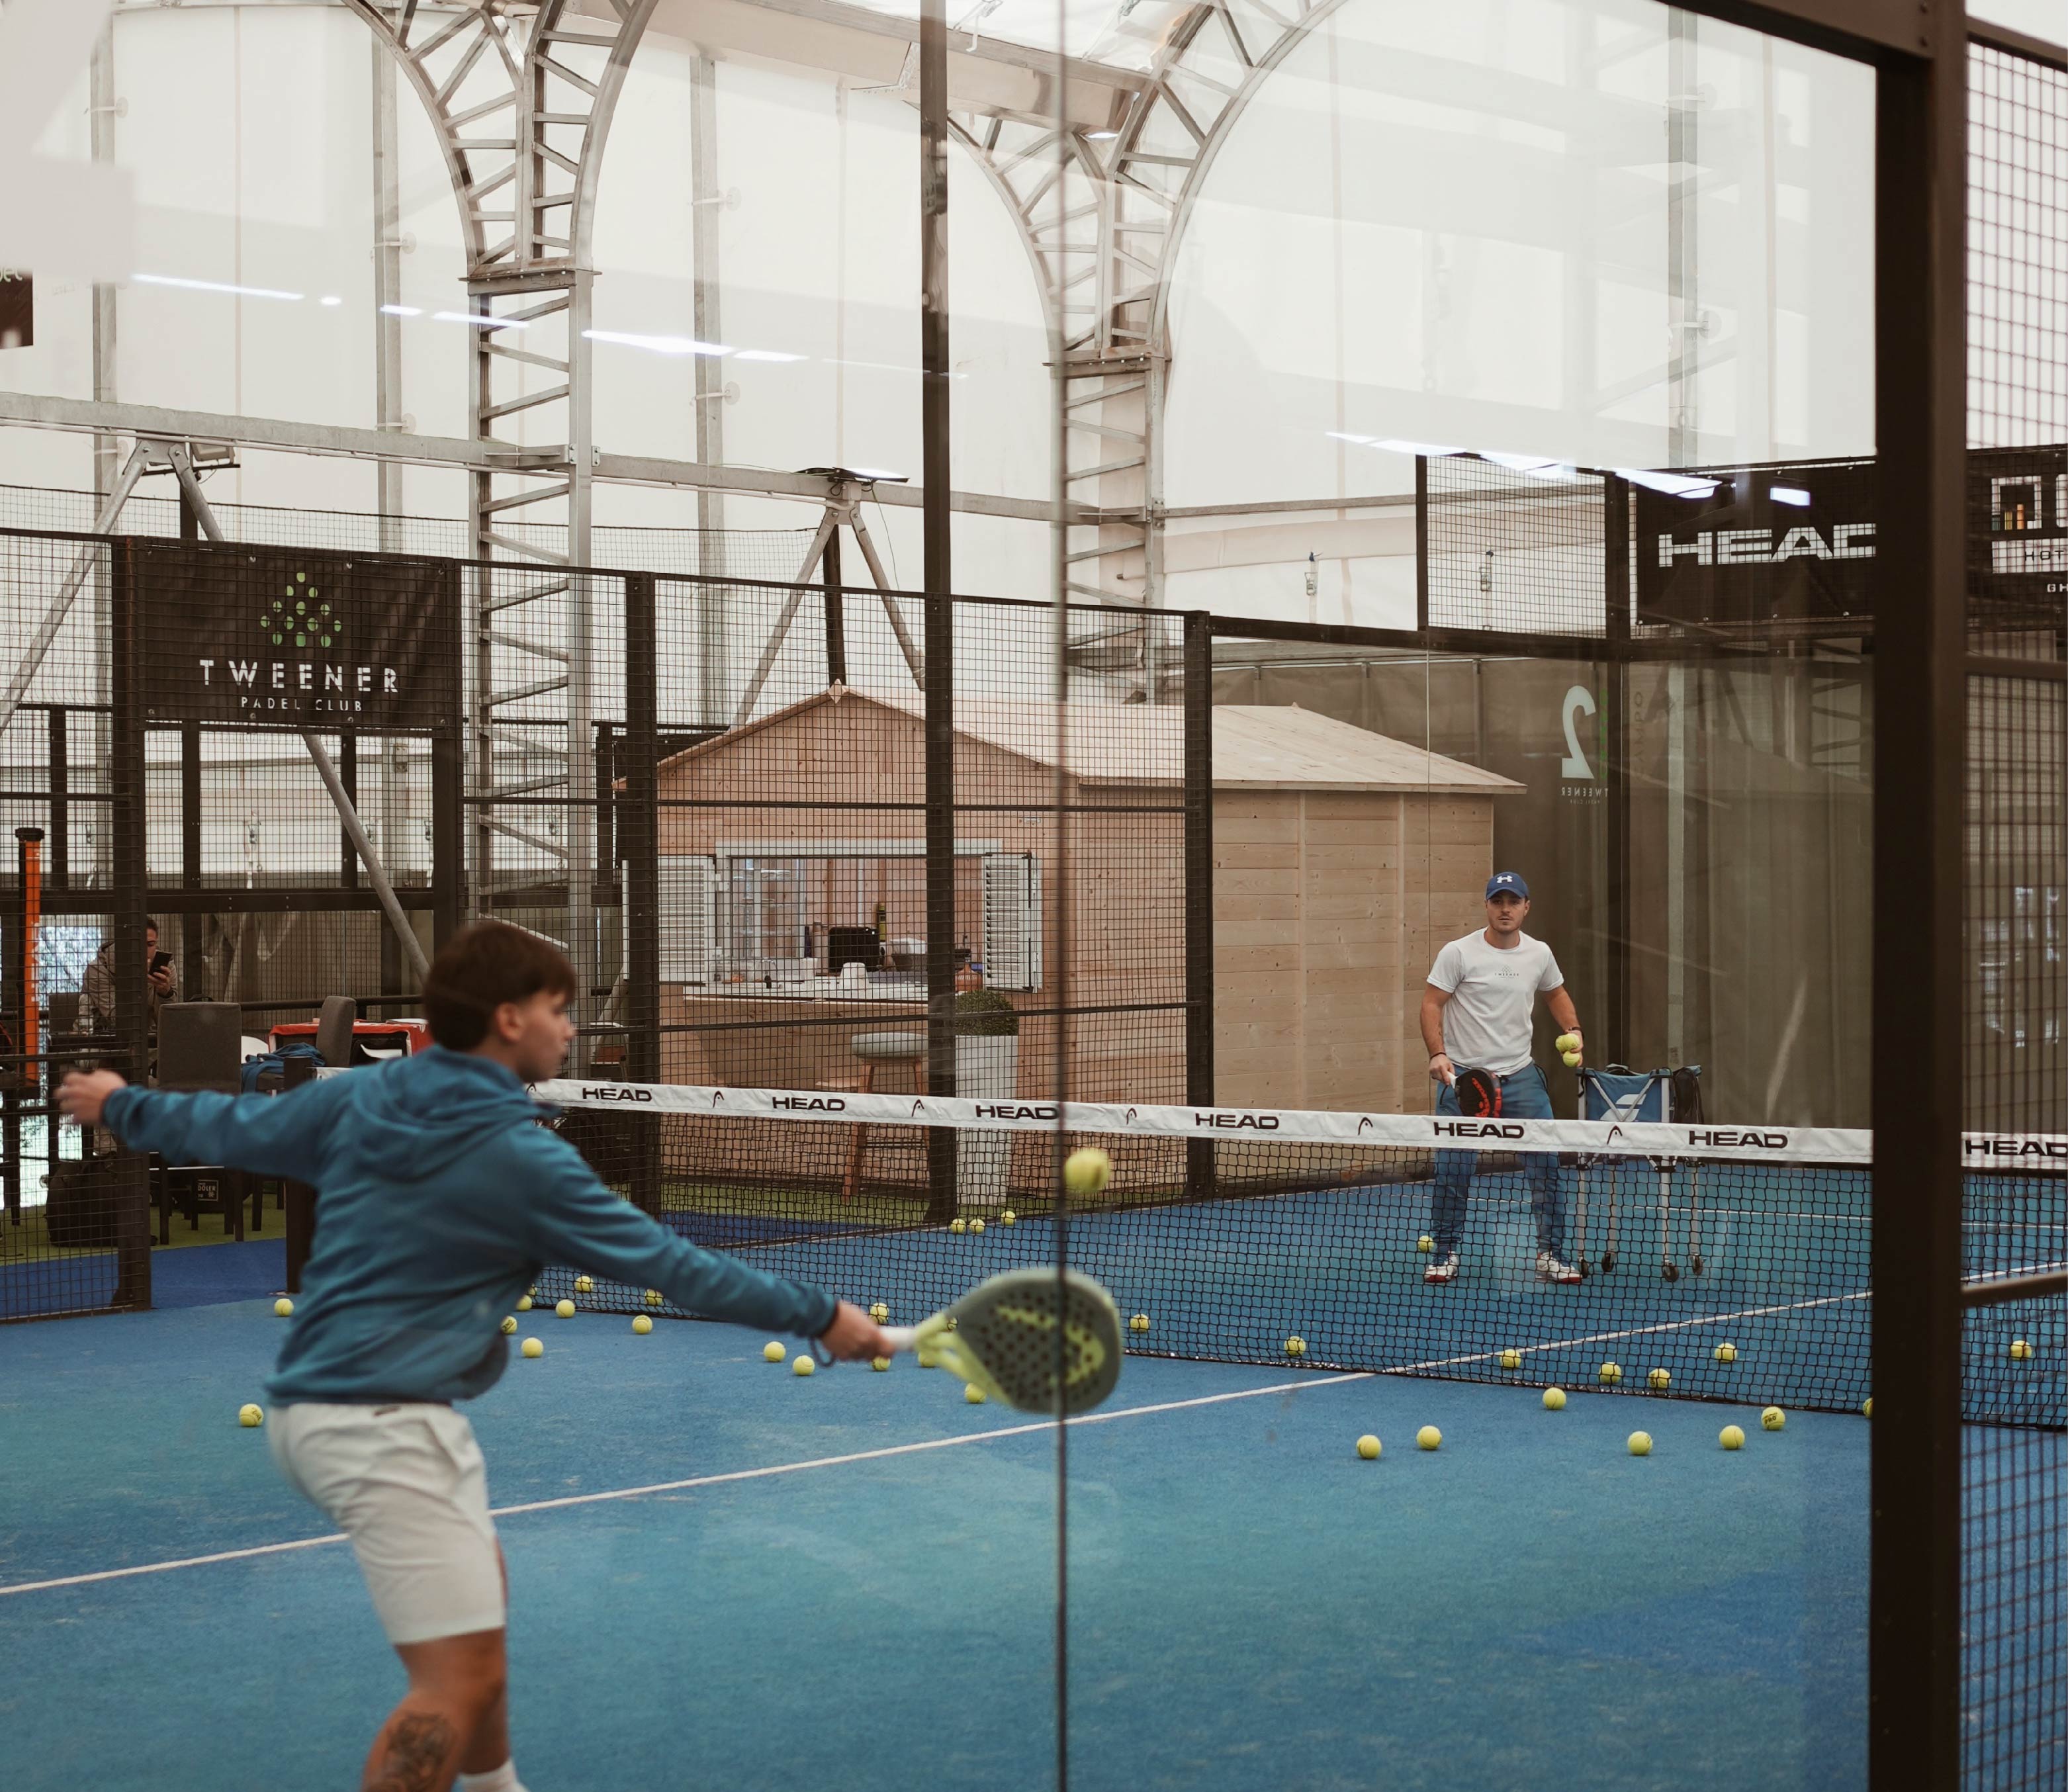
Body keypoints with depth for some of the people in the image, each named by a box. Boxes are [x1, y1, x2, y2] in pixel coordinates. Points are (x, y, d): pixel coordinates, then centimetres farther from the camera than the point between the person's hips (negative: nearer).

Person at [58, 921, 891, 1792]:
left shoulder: (357, 1099, 5)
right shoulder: (521, 1158, -14)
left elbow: (228, 1128, 19)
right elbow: (669, 1263, -9)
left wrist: (124, 1106, 39)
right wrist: (818, 1315, 0)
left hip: (309, 1400, 10)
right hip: (384, 1425, -10)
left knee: (480, 1598, 28)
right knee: (461, 1680, -13)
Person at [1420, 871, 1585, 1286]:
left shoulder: (1539, 954, 5)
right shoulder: (1458, 953, -8)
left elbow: (1556, 993, 23)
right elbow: (1431, 1004, -9)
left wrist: (1573, 1030, 5)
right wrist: (1438, 1054, -22)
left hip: (1520, 1076, 3)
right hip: (1463, 1074, -3)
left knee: (1546, 1166, -2)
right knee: (1452, 1170, -2)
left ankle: (1551, 1253, 10)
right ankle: (1445, 1254, 14)